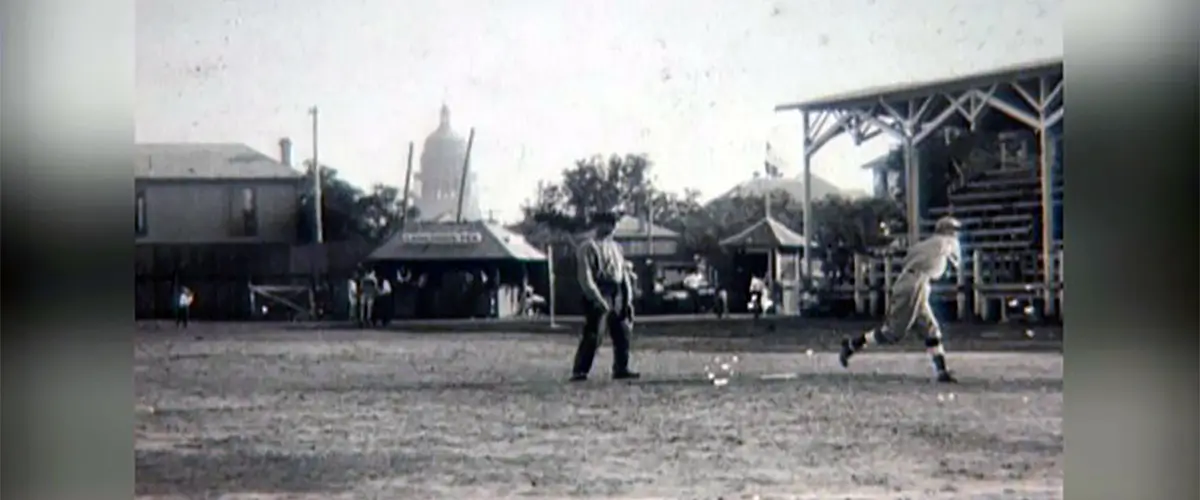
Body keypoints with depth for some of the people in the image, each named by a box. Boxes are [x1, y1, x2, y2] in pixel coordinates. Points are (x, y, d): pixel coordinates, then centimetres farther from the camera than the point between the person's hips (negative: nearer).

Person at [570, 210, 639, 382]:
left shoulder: (616, 247, 18)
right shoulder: (588, 246, -5)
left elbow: (624, 273, 20)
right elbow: (585, 277, -13)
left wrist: (628, 298, 11)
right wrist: (598, 299, -20)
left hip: (617, 295, 8)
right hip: (598, 295, -7)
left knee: (623, 334, 9)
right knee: (592, 336, -10)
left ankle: (621, 369, 20)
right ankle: (579, 372, -6)